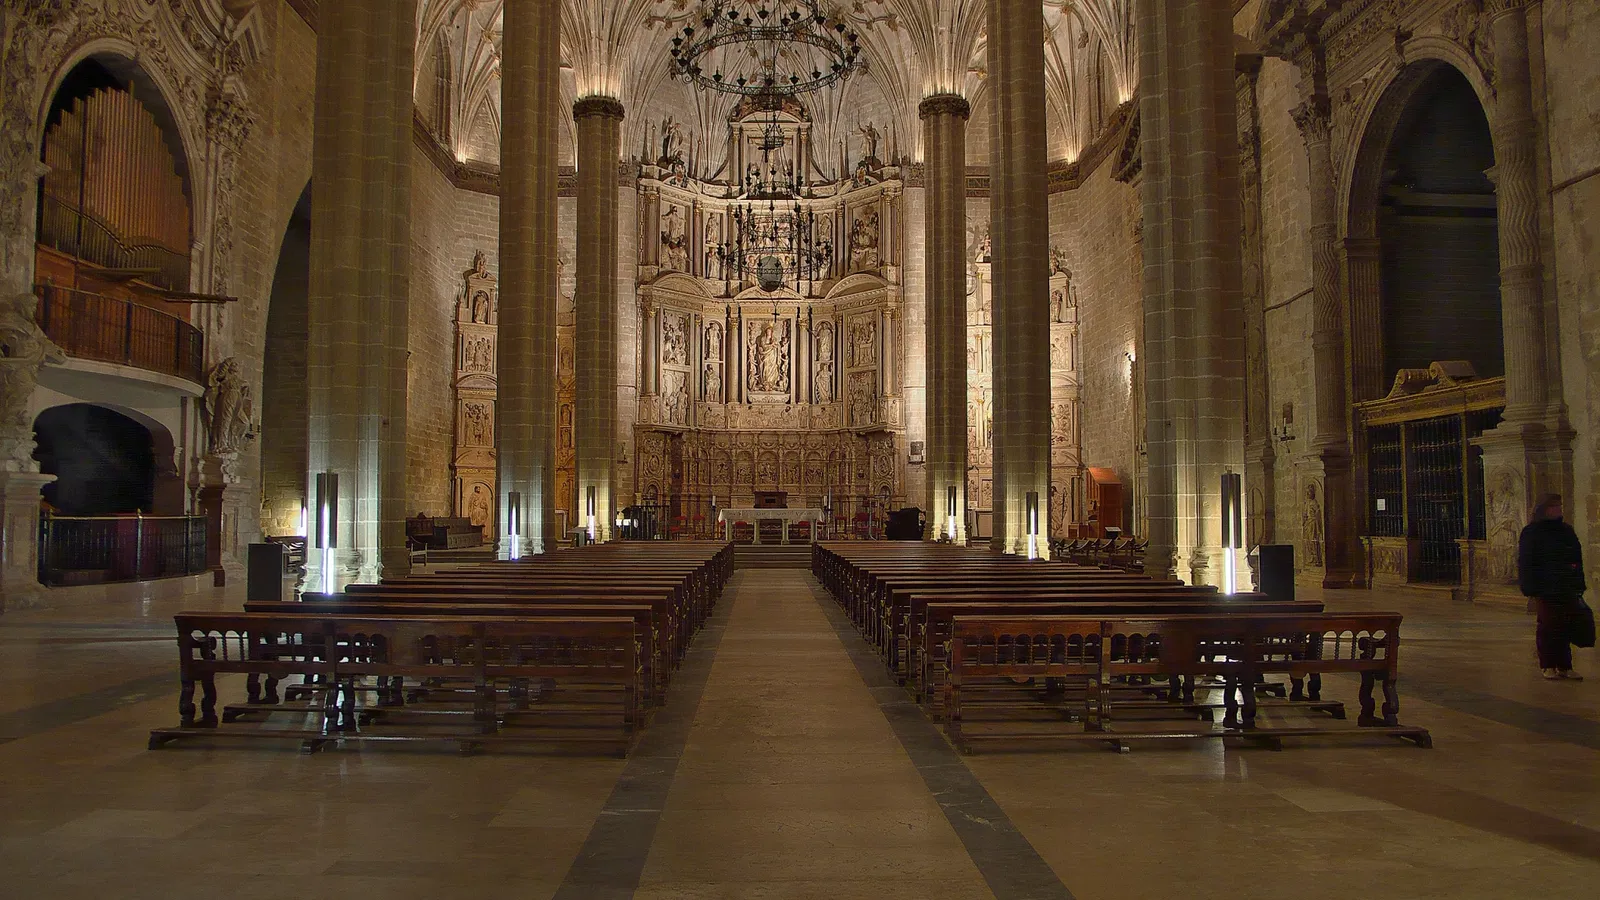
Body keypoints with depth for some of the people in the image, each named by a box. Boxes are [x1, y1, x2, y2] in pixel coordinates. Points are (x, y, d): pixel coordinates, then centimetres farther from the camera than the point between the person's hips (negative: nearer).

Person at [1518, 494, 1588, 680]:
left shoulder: (1566, 531, 13)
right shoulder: (1532, 533, -3)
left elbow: (1577, 560, 17)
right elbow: (1526, 564, -7)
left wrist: (1578, 586, 10)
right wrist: (1532, 590, -13)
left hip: (1567, 589, 5)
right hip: (1546, 591, -5)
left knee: (1566, 627, 4)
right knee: (1548, 627, 0)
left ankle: (1564, 666, 12)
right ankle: (1548, 666, 9)